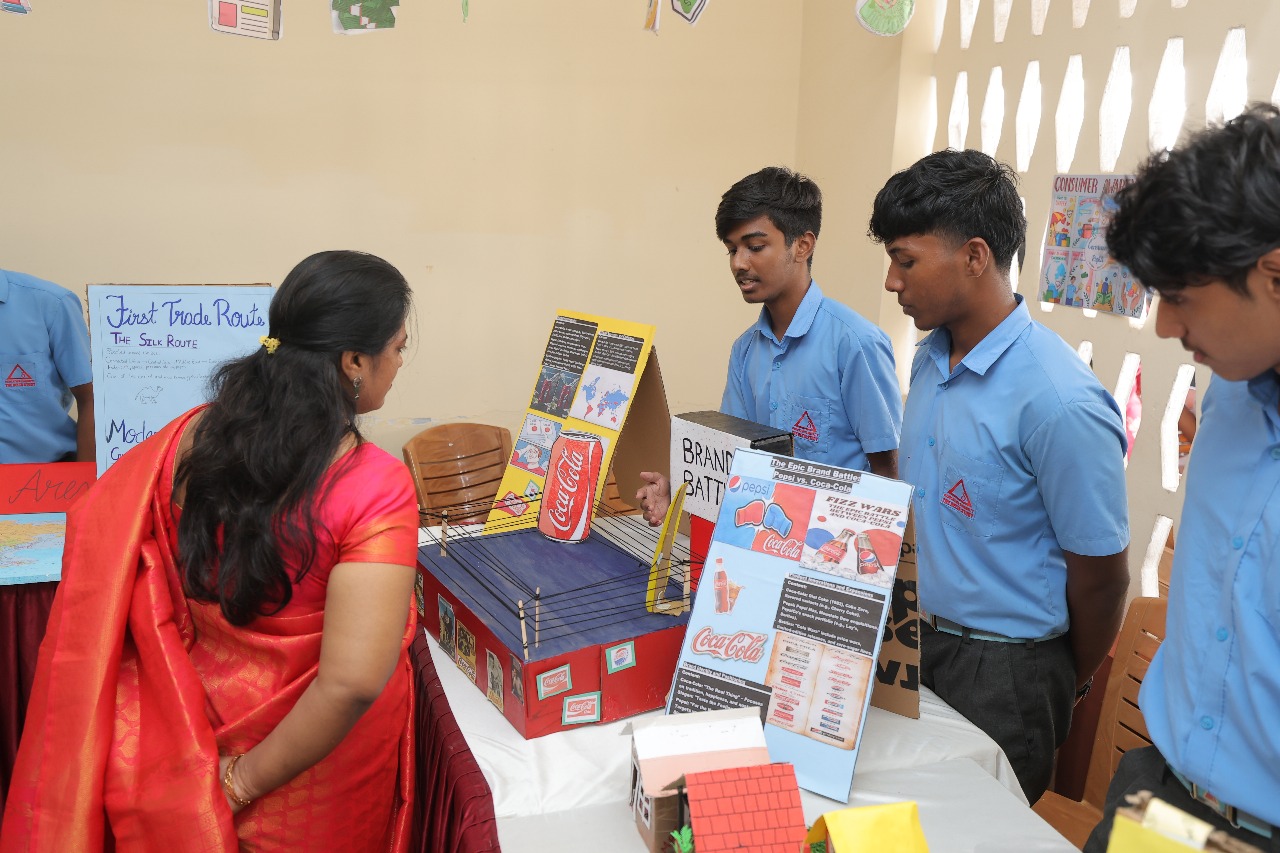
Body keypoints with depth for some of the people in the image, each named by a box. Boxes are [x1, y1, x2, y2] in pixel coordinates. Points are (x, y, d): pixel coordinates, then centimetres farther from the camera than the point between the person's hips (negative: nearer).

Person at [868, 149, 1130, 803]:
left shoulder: (1058, 401, -24)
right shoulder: (929, 359, 2)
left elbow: (1100, 574, -14)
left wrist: (1067, 687, 1)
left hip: (1003, 670, -7)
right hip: (917, 639, 7)